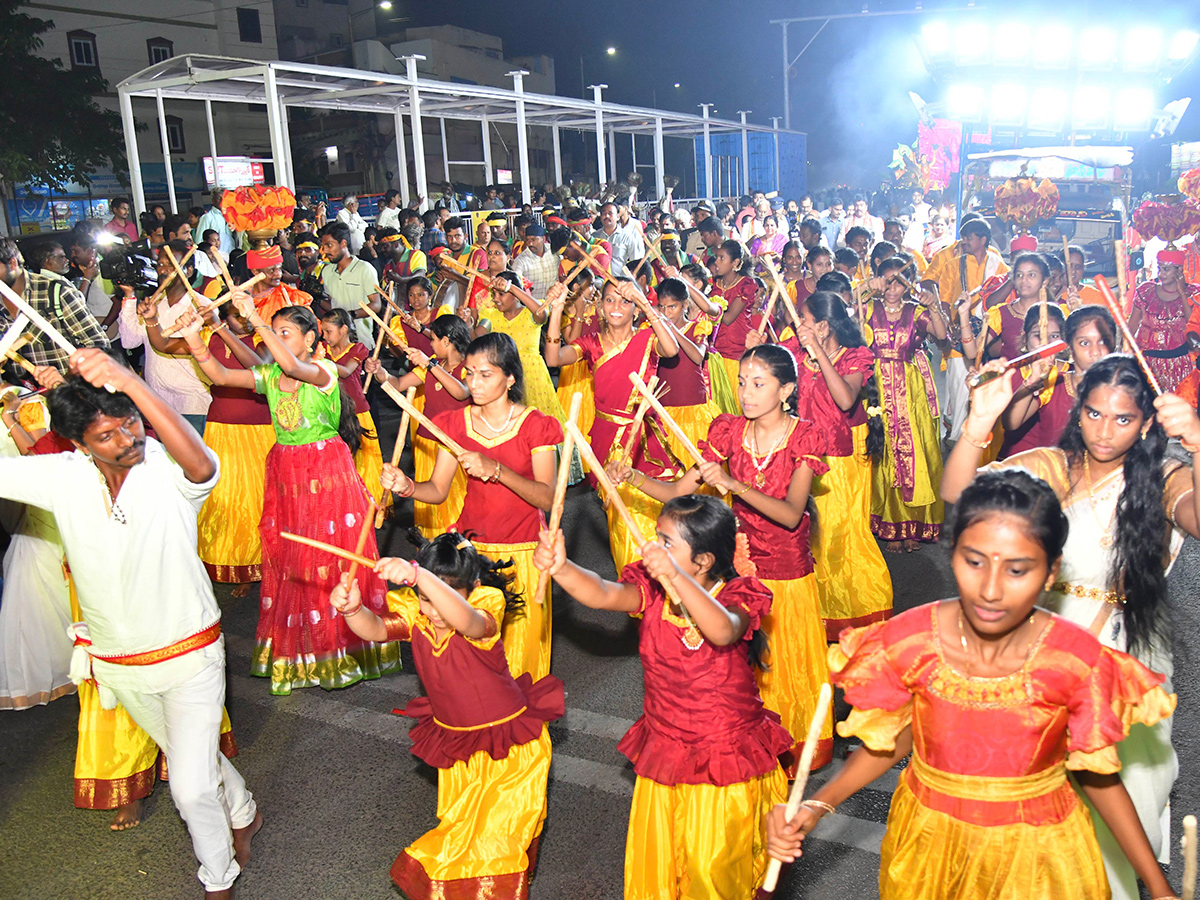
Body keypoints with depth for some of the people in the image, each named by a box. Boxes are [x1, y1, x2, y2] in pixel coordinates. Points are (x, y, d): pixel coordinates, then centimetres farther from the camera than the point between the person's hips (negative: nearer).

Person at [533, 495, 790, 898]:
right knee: (654, 861, 18)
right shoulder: (652, 591, -8)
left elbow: (723, 631, -42)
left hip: (728, 758, -4)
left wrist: (675, 576, -55)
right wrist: (559, 567, -45)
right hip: (663, 753, 4)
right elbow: (603, 594, -26)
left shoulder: (736, 596, -19)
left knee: (713, 867, 10)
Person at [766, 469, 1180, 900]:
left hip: (1036, 851, -1)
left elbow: (1098, 775, -6)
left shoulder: (1079, 663, -23)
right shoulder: (909, 642, -21)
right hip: (930, 840, 1)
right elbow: (889, 743, -7)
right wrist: (814, 808, -20)